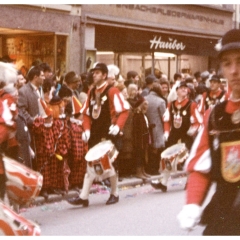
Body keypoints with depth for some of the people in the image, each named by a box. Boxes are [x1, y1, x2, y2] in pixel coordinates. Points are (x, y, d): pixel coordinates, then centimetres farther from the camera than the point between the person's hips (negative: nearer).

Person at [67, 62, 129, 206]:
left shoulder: (112, 91, -9)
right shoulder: (91, 92, 11)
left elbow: (124, 109, -11)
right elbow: (86, 113, 14)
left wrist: (118, 126, -21)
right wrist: (87, 129, 2)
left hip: (108, 134, -6)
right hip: (95, 134, 6)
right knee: (91, 165, 4)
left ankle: (115, 194, 21)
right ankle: (84, 197, 3)